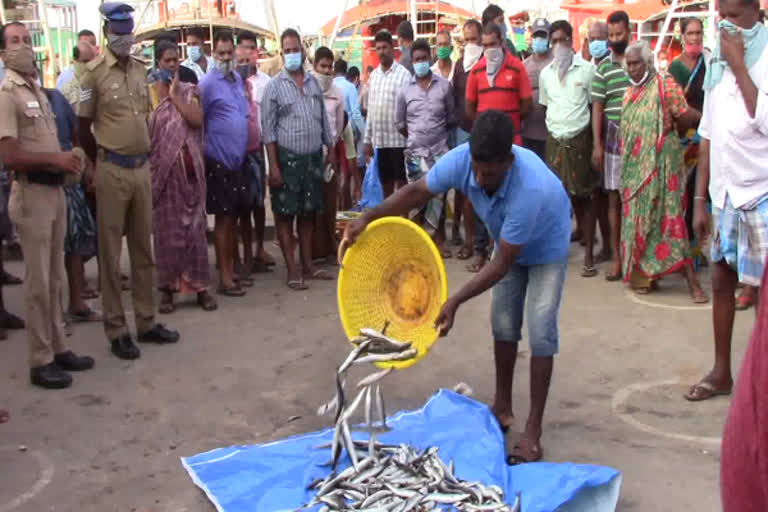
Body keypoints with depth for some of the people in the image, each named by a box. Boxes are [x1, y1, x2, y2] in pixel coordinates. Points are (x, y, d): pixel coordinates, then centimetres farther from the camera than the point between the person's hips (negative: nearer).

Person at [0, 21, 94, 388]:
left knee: (55, 277, 15)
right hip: (31, 193, -8)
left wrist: (67, 160, 5)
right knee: (38, 280, -2)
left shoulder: (37, 91, 13)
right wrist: (56, 159, -15)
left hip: (54, 190, 8)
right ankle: (40, 361, 8)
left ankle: (58, 348, 26)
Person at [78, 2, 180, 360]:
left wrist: (142, 157, 14)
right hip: (112, 171, -6)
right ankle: (116, 330, 10)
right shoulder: (94, 72, -8)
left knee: (143, 250, 12)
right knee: (111, 253, 3)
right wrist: (102, 163, 5)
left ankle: (146, 322, 23)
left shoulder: (140, 69, 9)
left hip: (142, 167, 6)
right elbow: (83, 129, -3)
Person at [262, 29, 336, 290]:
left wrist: (331, 149, 13)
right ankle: (292, 270, 5)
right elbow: (269, 129, -7)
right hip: (287, 158, -4)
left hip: (313, 157, 5)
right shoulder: (275, 86, -4)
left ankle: (308, 265, 20)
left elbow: (324, 119, 17)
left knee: (308, 212, 11)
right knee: (285, 214, -1)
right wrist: (273, 166, -13)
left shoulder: (313, 82, 10)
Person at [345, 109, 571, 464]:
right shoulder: (462, 158, -31)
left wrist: (455, 301, -39)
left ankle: (533, 431, -2)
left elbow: (502, 263, -37)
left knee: (540, 334, -9)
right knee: (503, 326, 11)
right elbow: (417, 191, -17)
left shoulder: (531, 189, -45)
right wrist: (368, 218, -31)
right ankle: (502, 407, 27)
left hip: (547, 251, -6)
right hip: (509, 245, 6)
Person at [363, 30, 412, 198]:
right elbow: (370, 109, 14)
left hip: (399, 139, -6)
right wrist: (367, 139, 12)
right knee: (385, 184, 12)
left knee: (401, 184, 0)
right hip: (380, 140, 6)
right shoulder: (373, 75, 12)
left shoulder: (404, 74, -7)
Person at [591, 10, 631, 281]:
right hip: (615, 136, -1)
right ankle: (616, 256, 8)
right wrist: (597, 145, -5)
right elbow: (597, 107, 1)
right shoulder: (603, 67, 2)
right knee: (614, 197, 2)